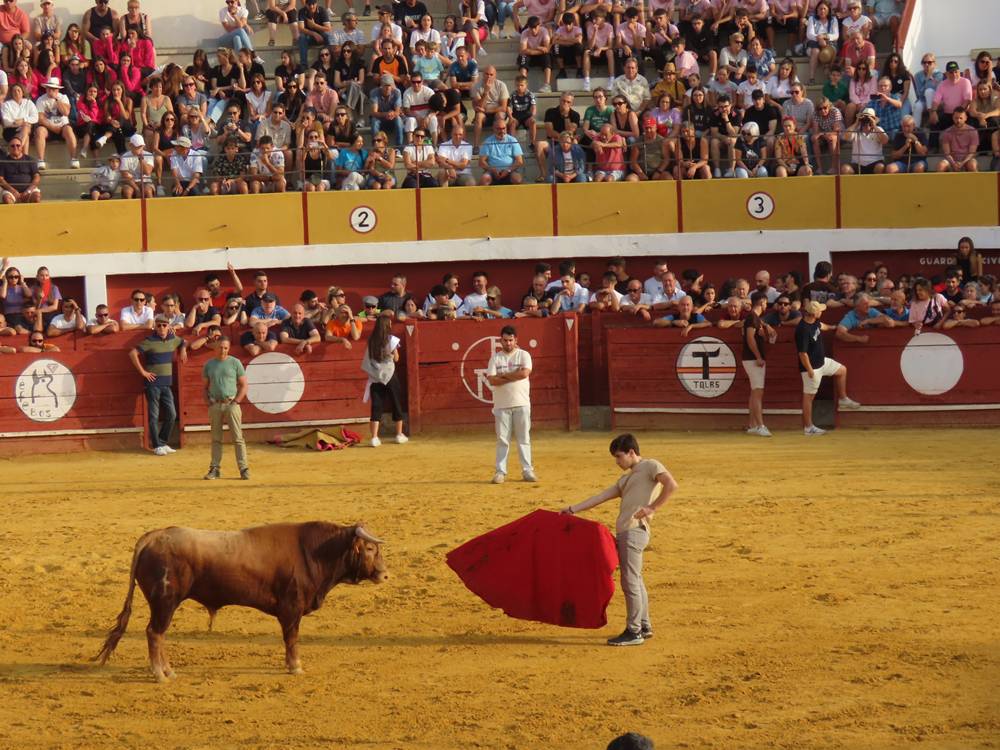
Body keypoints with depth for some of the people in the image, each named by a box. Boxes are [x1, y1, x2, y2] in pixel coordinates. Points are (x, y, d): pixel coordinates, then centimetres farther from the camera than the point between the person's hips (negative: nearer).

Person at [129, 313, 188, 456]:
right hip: (153, 383, -6)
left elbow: (184, 342, 32)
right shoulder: (150, 341, -11)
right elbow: (132, 353, -18)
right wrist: (142, 372, -16)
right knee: (154, 416, -1)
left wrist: (183, 350, 13)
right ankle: (157, 446, 4)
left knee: (171, 415, 6)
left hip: (167, 384, 6)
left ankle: (163, 443, 19)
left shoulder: (173, 339, 8)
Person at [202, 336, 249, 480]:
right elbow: (205, 387, 16)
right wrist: (208, 402, 2)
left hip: (231, 403, -3)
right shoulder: (209, 364, 10)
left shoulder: (235, 363, 3)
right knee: (216, 439, 7)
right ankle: (214, 469, 11)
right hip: (215, 405, 3)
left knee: (238, 438, -5)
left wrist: (236, 402, -7)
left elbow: (243, 385, 3)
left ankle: (244, 468, -6)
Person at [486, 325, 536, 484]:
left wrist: (504, 375, -8)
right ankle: (500, 472, 3)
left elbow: (525, 373, -15)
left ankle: (527, 471, 4)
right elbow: (492, 380, -7)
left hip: (521, 404, -1)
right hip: (502, 405, 1)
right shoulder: (495, 358, 7)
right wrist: (514, 377, -12)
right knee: (502, 439, 1)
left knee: (524, 438, 2)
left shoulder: (523, 355, 4)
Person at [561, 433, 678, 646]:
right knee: (635, 581, 14)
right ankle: (644, 626, 23)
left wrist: (652, 507, -15)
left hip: (635, 531, -9)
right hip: (624, 532, 9)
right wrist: (573, 509, 17)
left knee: (630, 581, -7)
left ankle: (634, 632, -4)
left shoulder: (651, 466, 0)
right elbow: (601, 497, 22)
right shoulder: (626, 479, 25)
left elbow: (671, 485, -14)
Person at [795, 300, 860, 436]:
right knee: (809, 395, -1)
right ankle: (808, 427, 6)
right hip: (812, 366, -10)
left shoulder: (814, 322, -1)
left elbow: (820, 326, 26)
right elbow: (802, 353, -27)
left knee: (842, 370, 22)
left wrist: (831, 327, 46)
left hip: (822, 361, 10)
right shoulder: (803, 330, -30)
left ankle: (843, 399, 36)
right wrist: (810, 370, -23)